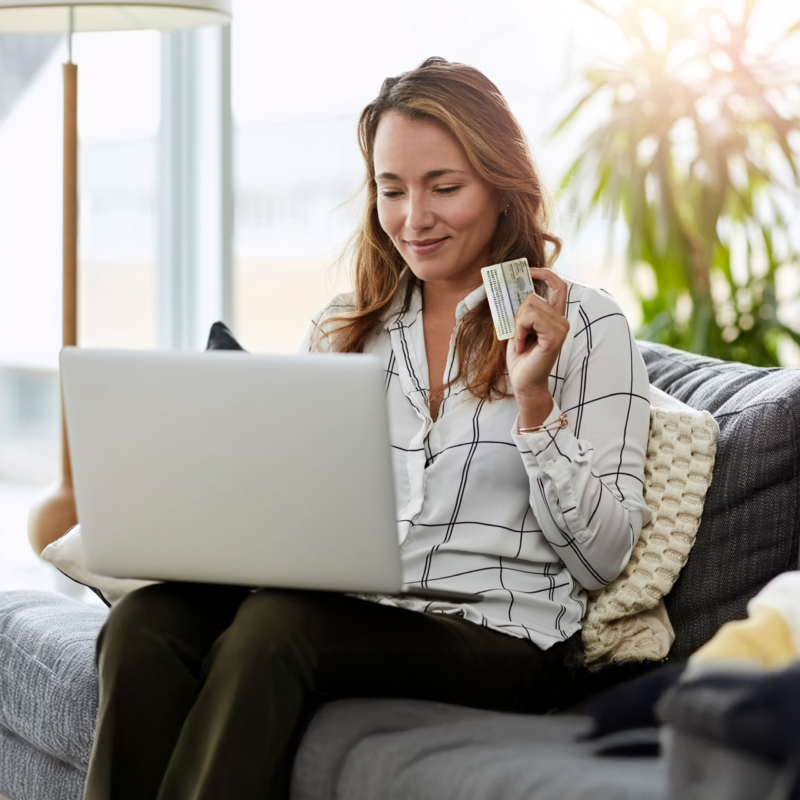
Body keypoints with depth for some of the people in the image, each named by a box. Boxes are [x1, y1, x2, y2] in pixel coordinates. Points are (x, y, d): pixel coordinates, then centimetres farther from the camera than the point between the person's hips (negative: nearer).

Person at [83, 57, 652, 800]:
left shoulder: (586, 326, 4)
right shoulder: (340, 330, 19)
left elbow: (601, 556, -1)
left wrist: (533, 399, -12)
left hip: (499, 635, -4)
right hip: (341, 611, 4)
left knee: (275, 624, -32)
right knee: (145, 621, -25)